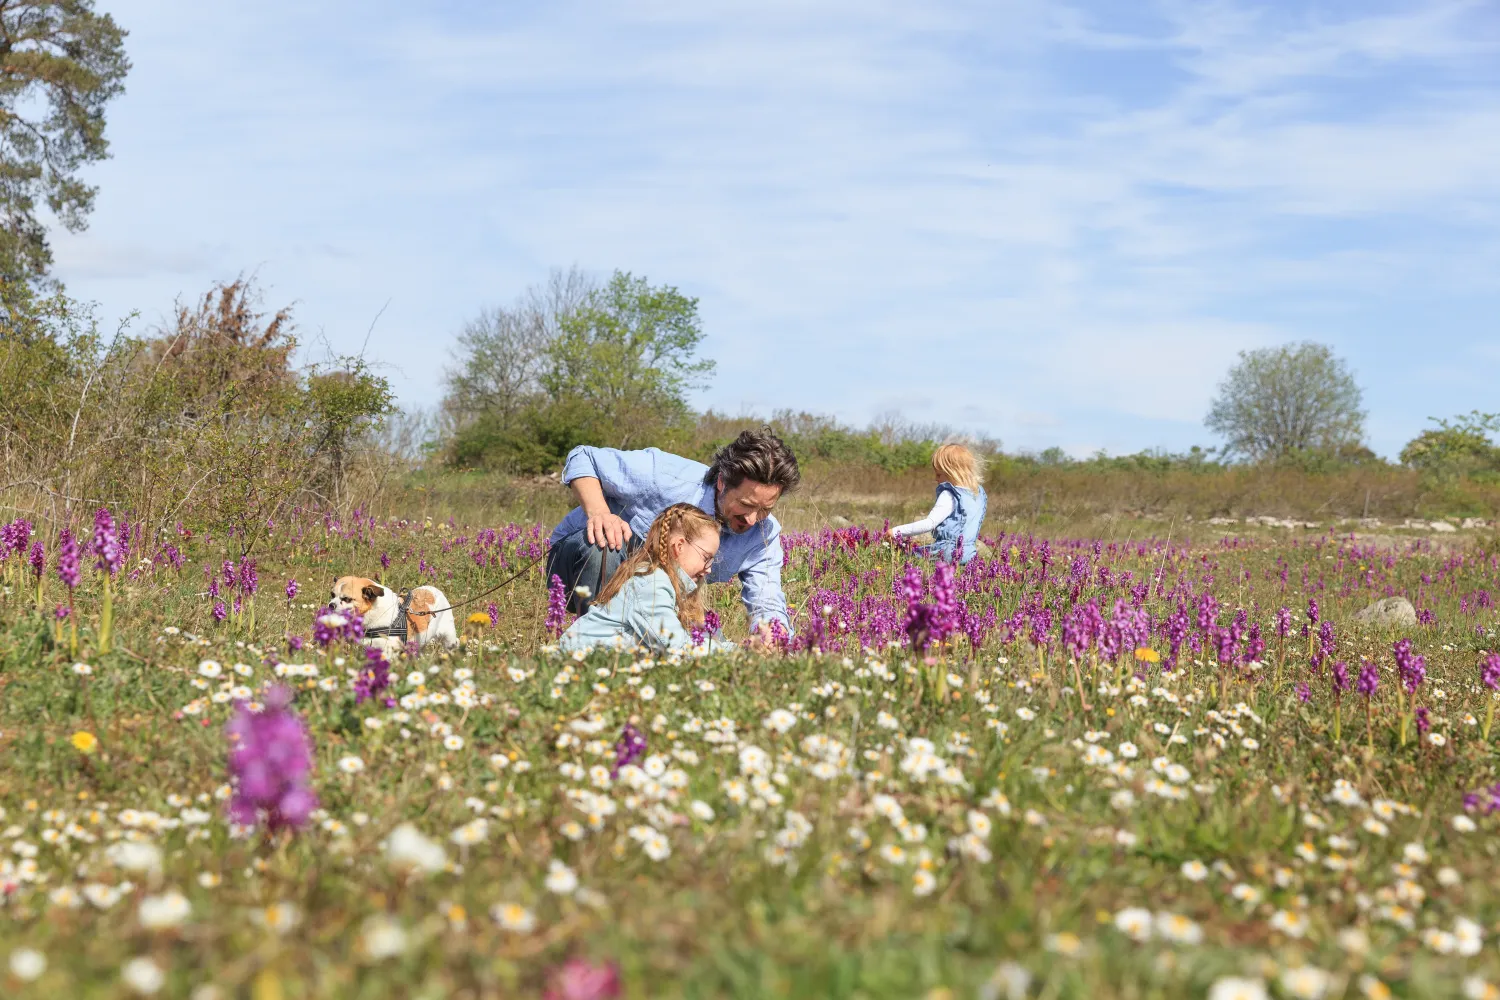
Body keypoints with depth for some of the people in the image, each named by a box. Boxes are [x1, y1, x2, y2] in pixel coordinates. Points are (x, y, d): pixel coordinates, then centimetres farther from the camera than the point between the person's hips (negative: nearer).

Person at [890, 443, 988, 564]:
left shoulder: (950, 495, -11)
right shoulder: (979, 492, 14)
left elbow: (929, 523, -18)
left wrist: (896, 531, -14)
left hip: (949, 552, -8)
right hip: (969, 551, 8)